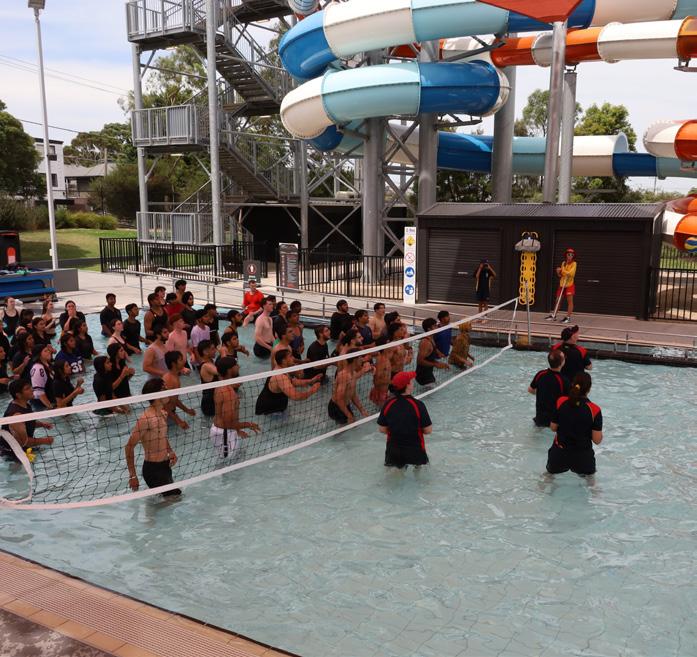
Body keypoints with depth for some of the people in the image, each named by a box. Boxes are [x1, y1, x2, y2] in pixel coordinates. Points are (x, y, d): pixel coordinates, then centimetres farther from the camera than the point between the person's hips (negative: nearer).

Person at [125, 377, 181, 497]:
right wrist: (132, 476, -21)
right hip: (153, 468, -9)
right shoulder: (146, 419, -22)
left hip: (165, 465, 9)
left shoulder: (163, 413, 6)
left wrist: (171, 452, 3)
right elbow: (130, 446, -21)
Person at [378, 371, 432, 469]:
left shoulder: (388, 405, -11)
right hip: (415, 450, -3)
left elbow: (382, 429, -1)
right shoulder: (418, 405, -20)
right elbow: (428, 430, -13)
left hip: (393, 451, 3)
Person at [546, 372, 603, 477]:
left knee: (550, 472, 29)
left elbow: (553, 428, -4)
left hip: (559, 452, 1)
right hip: (583, 455, -1)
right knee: (589, 475, 28)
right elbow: (597, 440, -14)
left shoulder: (561, 402, -15)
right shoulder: (594, 410, -19)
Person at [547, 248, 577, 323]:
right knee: (557, 300, 12)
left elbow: (570, 273, -20)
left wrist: (562, 270, -13)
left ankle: (568, 317, 0)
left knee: (570, 301, -3)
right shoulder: (563, 263, 11)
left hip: (570, 285, -6)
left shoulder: (574, 264, -7)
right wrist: (558, 272, -4)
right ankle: (553, 315, 24)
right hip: (562, 284, 6)